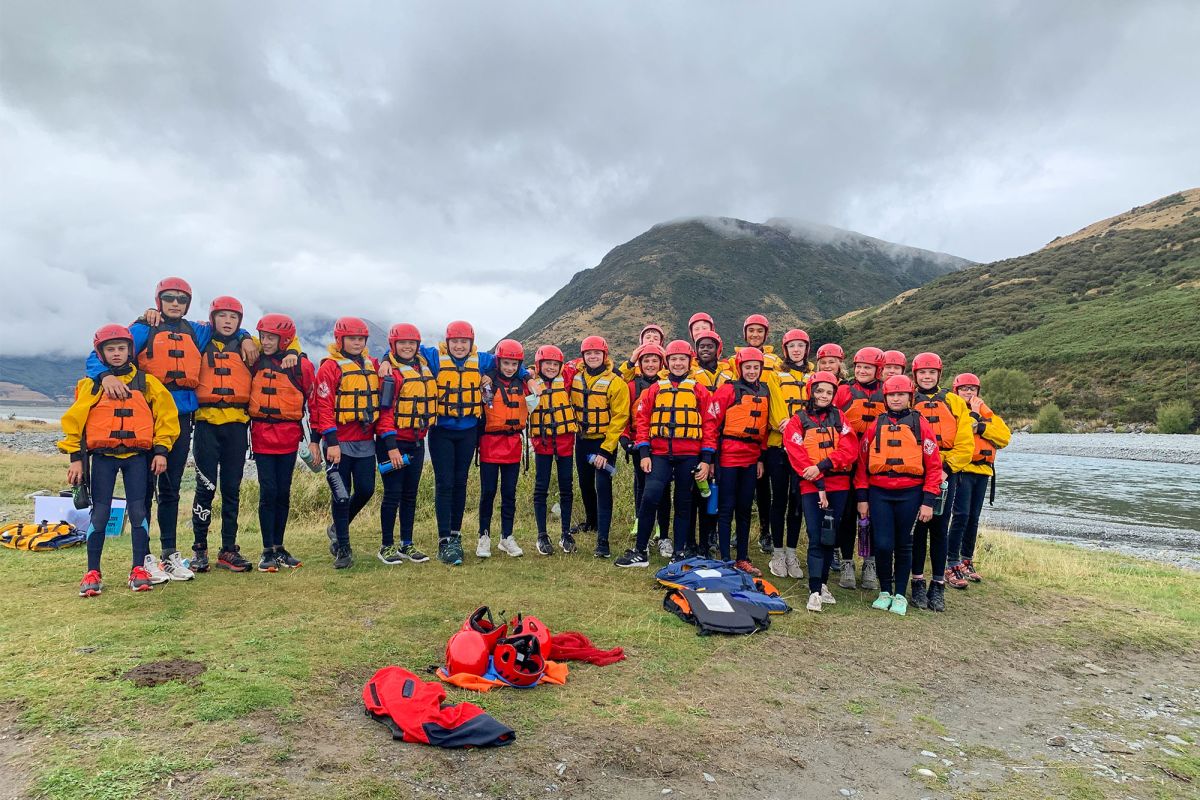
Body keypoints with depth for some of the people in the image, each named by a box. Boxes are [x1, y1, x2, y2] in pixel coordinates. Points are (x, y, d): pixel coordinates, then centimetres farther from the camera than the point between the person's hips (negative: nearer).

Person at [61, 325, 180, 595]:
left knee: (138, 512, 0)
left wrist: (161, 450, 0)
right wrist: (76, 458, 0)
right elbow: (74, 420, 5)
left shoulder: (146, 382, 6)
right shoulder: (91, 384, 5)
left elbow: (165, 415, 6)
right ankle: (93, 573, 10)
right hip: (102, 456, 0)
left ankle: (139, 570, 8)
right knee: (99, 513, 0)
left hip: (137, 456, 0)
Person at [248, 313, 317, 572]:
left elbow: (314, 402, 1)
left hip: (289, 435, 0)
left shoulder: (301, 364, -1)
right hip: (261, 434, 0)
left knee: (283, 492, 6)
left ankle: (279, 547, 18)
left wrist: (314, 440, -1)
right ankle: (268, 551, 4)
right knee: (268, 491, -4)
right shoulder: (254, 362, 4)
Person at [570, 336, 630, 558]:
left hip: (605, 442, -5)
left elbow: (619, 418, -14)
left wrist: (606, 450, -17)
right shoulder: (575, 379, 1)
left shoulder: (615, 383, -13)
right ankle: (591, 520, 41)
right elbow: (572, 406, 17)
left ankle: (602, 539, -7)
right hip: (582, 441, 5)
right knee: (585, 484, 18)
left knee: (603, 488, -9)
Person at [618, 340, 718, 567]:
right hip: (659, 454, 0)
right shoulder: (655, 389, 9)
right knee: (650, 497, -12)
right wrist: (643, 453, -2)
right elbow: (642, 420, 7)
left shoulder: (699, 391, 6)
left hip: (689, 456, 0)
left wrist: (706, 459, -3)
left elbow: (709, 424, 4)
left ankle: (679, 553, 20)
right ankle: (640, 552, -1)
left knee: (684, 504, 8)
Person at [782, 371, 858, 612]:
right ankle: (814, 591, -3)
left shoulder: (838, 417, 10)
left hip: (838, 486, 3)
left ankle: (823, 583, 21)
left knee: (830, 537, 8)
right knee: (816, 538, -8)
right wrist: (819, 485, -13)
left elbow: (850, 450, -2)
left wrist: (822, 466, -14)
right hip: (811, 487, -3)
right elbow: (797, 456, -6)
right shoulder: (797, 421, 2)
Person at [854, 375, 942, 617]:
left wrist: (928, 501, -5)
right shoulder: (875, 426, 6)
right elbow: (862, 462, 8)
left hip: (910, 494, -1)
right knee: (882, 544, -3)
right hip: (879, 493, 1)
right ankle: (884, 591, 17)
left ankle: (900, 595, 22)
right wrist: (862, 497, 5)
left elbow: (933, 465, 0)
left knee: (903, 545, 8)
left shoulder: (920, 425, 2)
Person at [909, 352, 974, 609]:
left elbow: (965, 443, 1)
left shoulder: (954, 402, 7)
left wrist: (947, 469, -11)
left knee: (939, 528, 5)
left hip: (945, 474, 1)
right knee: (918, 528, 3)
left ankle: (938, 586, 13)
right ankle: (918, 583, 12)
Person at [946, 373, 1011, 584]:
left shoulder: (986, 413, 17)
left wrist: (980, 426, -9)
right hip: (961, 470, -5)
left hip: (982, 471, 5)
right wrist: (973, 414, -7)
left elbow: (1005, 437, 2)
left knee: (973, 518, 10)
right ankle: (952, 563, -9)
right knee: (961, 515, -13)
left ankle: (967, 561, 20)